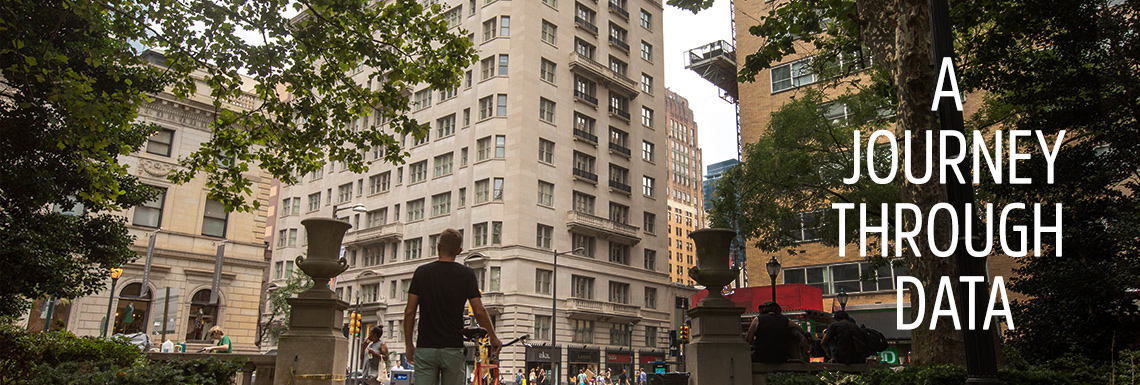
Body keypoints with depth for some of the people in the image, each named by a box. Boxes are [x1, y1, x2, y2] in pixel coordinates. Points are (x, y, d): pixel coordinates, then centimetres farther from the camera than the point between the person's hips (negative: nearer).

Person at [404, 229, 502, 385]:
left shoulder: (422, 272, 1)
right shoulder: (466, 274, -3)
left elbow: (409, 311, 0)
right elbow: (479, 312, -6)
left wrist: (409, 343, 11)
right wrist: (493, 337, 8)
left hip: (425, 348, 1)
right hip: (453, 348, -1)